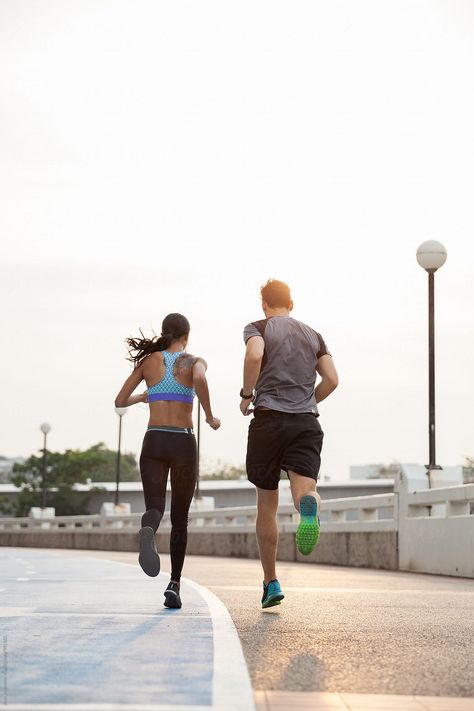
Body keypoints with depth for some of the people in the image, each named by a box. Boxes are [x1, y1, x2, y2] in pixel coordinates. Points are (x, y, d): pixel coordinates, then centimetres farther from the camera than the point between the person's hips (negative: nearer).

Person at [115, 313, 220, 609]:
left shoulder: (148, 361, 10)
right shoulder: (195, 361, 3)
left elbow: (120, 401, 13)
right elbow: (200, 380, -23)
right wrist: (210, 417, -9)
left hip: (154, 443, 1)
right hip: (183, 444, -1)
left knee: (155, 508, -12)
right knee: (180, 518, 14)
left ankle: (148, 534, -50)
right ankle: (174, 585, 8)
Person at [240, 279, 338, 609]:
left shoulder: (258, 328, 7)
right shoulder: (314, 336, 19)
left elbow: (254, 356, -17)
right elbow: (331, 380, 8)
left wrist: (247, 394, -3)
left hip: (269, 420, -2)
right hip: (307, 422, 2)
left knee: (267, 504, 10)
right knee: (305, 487, -14)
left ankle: (271, 583, 15)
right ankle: (309, 507, -54)